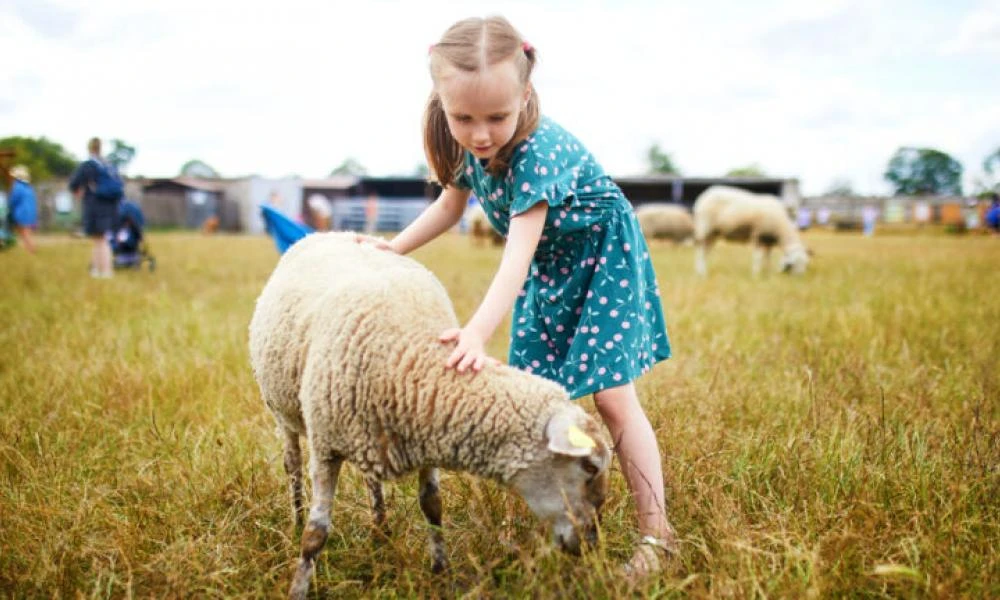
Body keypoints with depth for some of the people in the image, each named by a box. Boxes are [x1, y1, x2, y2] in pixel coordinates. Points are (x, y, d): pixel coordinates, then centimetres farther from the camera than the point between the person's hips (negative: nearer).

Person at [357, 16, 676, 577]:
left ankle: (657, 533, -2)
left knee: (612, 396, -12)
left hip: (601, 258, -7)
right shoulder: (467, 146, -12)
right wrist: (396, 246, 1)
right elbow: (451, 204, 9)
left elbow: (519, 251, -44)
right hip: (546, 269, 7)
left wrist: (479, 330, -55)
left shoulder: (539, 150, -35)